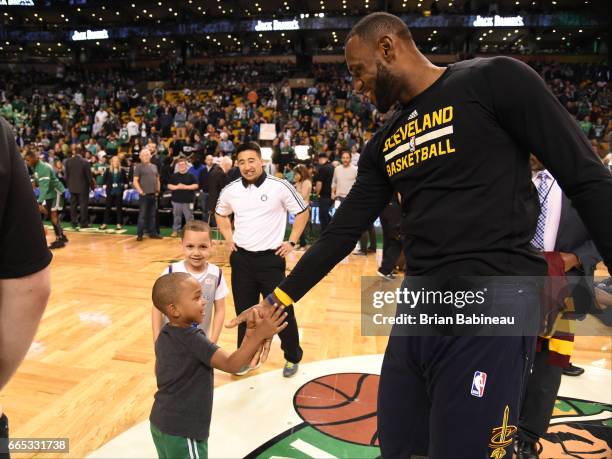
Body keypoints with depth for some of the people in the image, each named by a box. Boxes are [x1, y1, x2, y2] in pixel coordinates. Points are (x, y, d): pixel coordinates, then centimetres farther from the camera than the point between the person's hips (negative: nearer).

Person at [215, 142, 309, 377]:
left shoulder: (280, 186, -11)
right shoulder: (230, 190, 1)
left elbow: (302, 212, 0)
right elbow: (221, 214, 20)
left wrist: (292, 242, -4)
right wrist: (229, 239, 9)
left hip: (271, 259, -3)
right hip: (241, 259, 4)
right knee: (244, 311, 13)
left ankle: (293, 357, 25)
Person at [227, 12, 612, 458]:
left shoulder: (494, 80, -3)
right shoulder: (383, 145, 15)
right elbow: (342, 231, 13)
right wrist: (276, 301, 12)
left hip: (492, 299, -6)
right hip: (418, 304, 7)